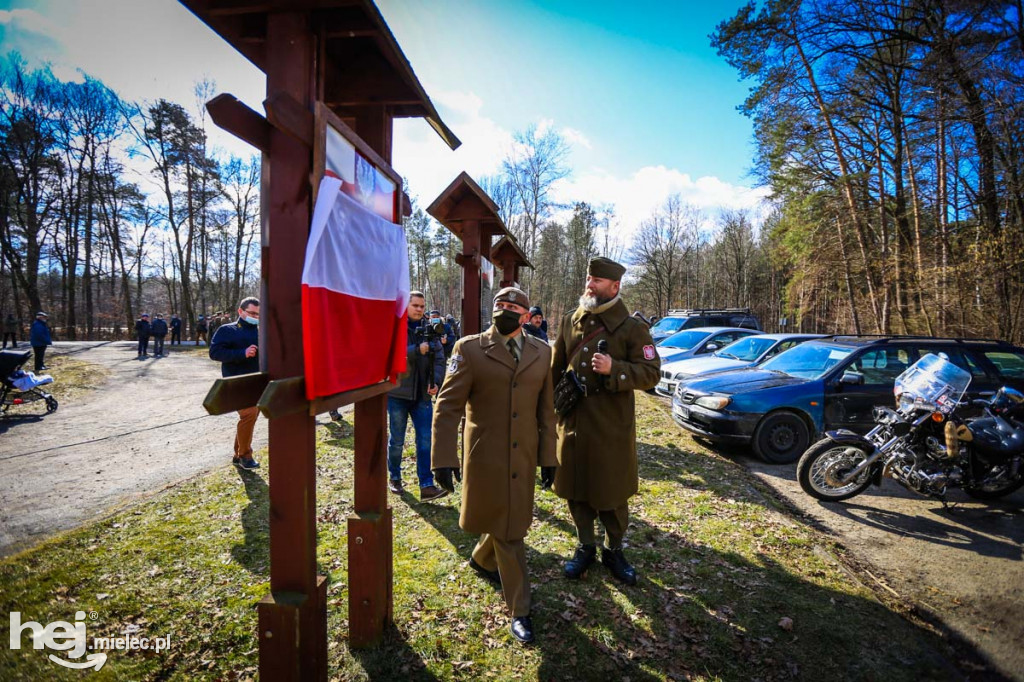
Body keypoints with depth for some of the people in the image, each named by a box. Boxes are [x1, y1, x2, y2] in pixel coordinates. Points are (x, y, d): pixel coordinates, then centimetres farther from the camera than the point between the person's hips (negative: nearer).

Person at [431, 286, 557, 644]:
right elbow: (448, 406, -9)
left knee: (510, 522, 18)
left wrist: (548, 456, 6)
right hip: (486, 458, -4)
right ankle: (519, 611, 24)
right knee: (508, 531, 6)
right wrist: (444, 459, -15)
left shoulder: (542, 353, 4)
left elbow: (546, 409, 7)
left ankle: (482, 560, 51)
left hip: (523, 458, 4)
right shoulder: (469, 349, -7)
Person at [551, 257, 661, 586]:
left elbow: (651, 373, -9)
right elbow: (556, 368, 14)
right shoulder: (570, 321, 7)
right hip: (572, 423, 4)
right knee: (576, 489, 14)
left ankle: (613, 550, 32)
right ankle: (585, 546, 34)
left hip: (612, 427, -4)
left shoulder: (632, 327, -6)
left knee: (612, 492, 9)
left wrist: (614, 369, -24)